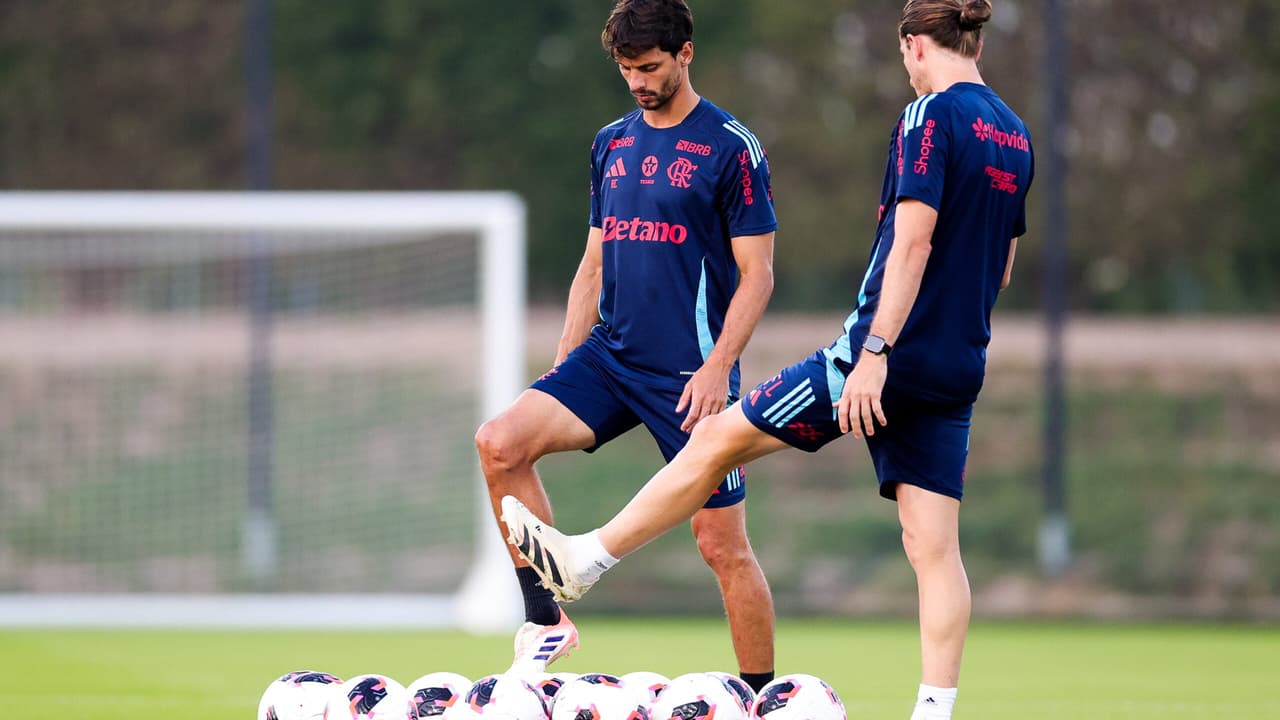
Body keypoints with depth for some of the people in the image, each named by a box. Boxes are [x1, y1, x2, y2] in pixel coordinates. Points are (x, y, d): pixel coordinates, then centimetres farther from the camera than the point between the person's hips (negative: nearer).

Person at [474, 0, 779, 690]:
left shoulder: (731, 148, -6)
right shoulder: (611, 143, 13)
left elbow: (757, 275, -7)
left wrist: (717, 367, -17)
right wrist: (563, 363, 11)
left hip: (690, 372, -5)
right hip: (609, 359, 6)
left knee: (722, 544, -4)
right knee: (500, 442, -16)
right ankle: (546, 621, -8)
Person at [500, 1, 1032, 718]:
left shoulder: (931, 116, -11)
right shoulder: (1013, 134, 14)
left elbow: (913, 241, -20)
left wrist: (876, 353, -23)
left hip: (896, 349, -8)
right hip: (958, 372, 8)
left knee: (721, 438, 3)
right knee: (935, 545, 3)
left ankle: (585, 559, 11)